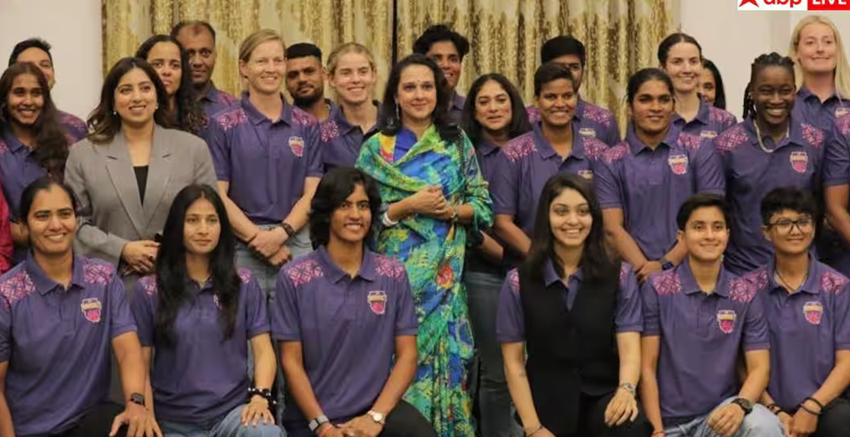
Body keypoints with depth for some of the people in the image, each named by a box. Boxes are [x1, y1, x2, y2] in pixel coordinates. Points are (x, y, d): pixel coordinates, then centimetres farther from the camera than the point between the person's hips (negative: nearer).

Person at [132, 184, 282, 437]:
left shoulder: (244, 285, 7)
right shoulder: (149, 290, 4)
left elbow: (263, 350, 3)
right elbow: (140, 363, 4)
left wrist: (261, 396, -15)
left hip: (234, 410, 0)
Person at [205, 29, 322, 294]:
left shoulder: (306, 125, 9)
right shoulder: (224, 125, 3)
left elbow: (312, 193, 5)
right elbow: (218, 195, -2)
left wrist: (280, 233, -11)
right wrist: (258, 238, -12)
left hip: (296, 244, 2)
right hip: (240, 248, -2)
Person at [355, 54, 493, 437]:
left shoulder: (457, 142, 8)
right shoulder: (377, 147, 2)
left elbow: (482, 203, 9)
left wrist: (453, 210, -10)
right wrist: (410, 205, -14)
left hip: (445, 271, 2)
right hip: (397, 269, -2)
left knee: (445, 352, 2)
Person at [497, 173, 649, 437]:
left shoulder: (620, 276, 5)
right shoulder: (518, 283, 2)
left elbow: (629, 346, -6)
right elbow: (514, 362, 2)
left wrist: (626, 389, -26)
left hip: (603, 398, -1)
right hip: (548, 408, 1)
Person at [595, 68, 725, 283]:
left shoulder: (700, 151, 8)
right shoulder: (611, 162, 9)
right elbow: (612, 228, 2)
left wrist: (665, 263, -8)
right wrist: (645, 268, -13)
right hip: (636, 276, 1)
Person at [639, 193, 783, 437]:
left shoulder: (746, 295, 4)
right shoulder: (657, 289, -2)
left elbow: (759, 367, -1)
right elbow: (647, 367, -2)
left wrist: (740, 405, -21)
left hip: (721, 413, 1)